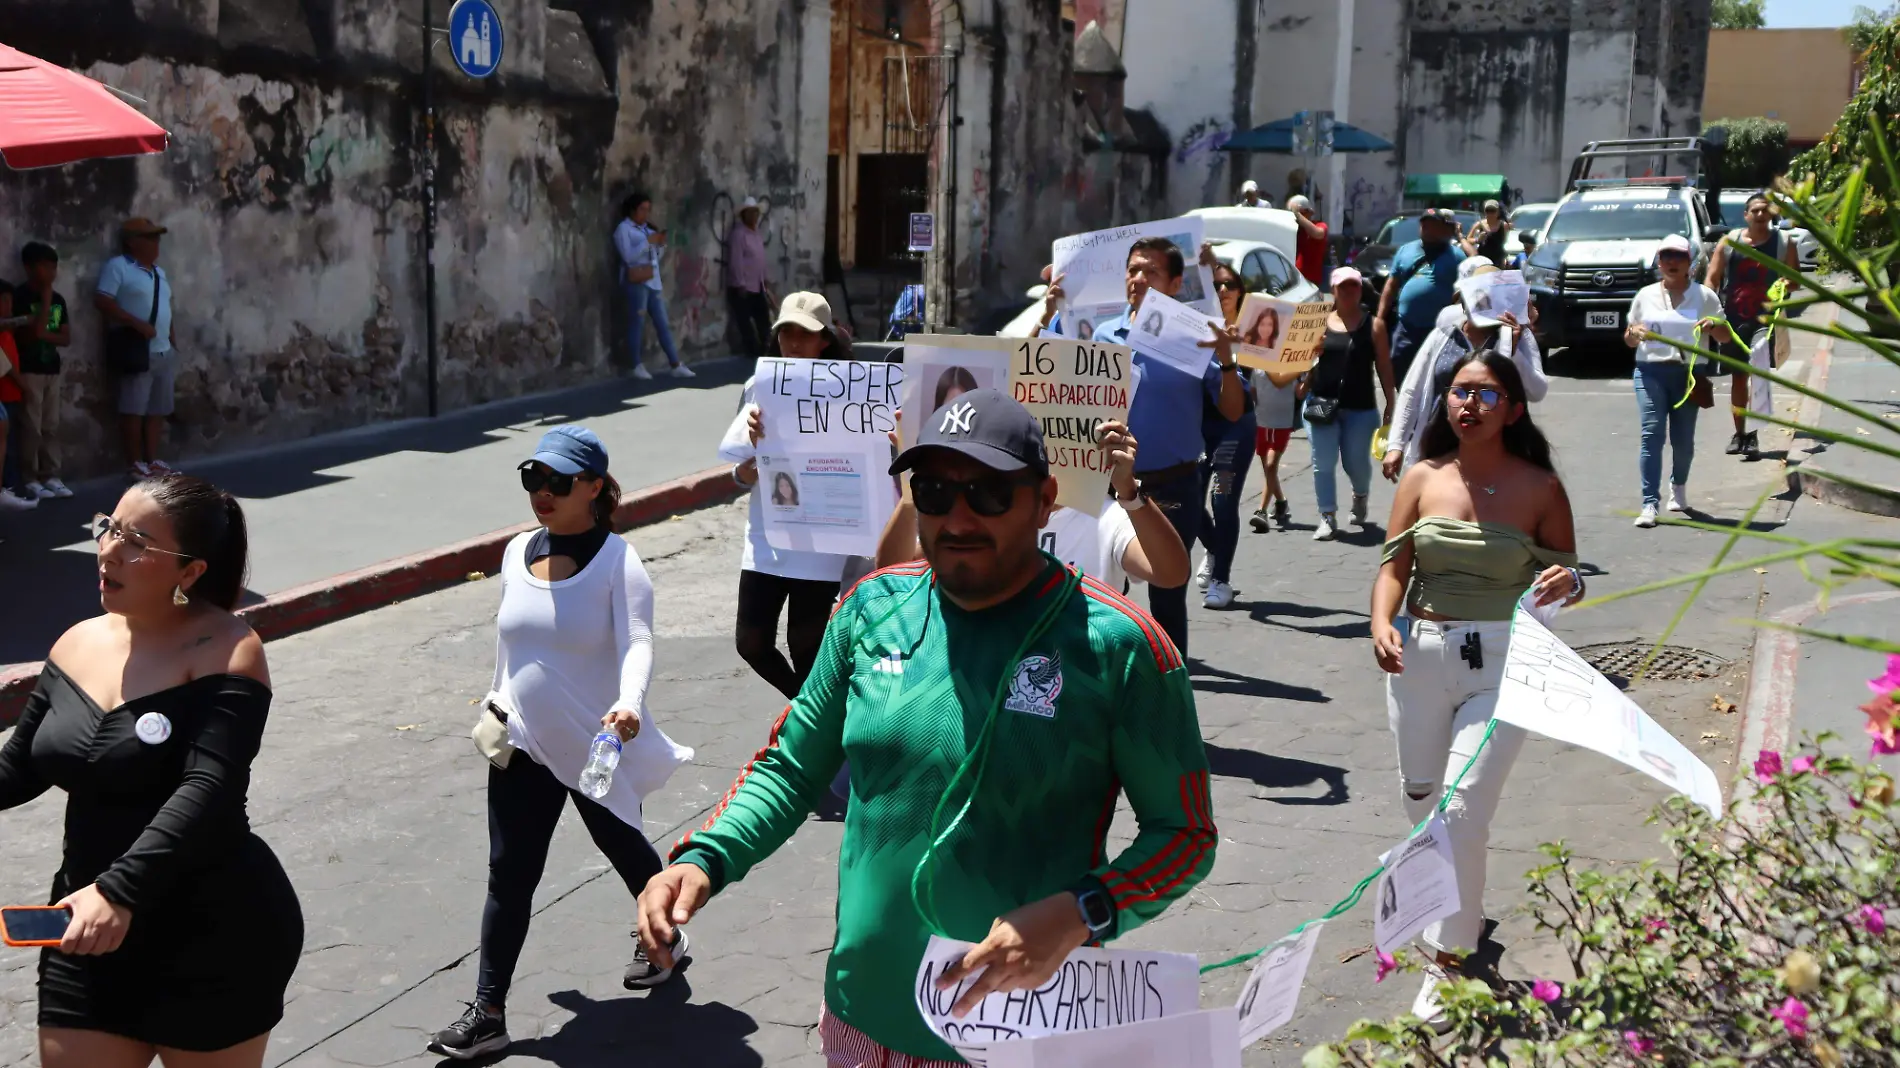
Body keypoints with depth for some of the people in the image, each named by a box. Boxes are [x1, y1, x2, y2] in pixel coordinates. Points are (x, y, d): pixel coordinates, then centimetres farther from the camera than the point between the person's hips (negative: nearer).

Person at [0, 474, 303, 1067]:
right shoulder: (78, 644, 4)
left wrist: (118, 891, -38)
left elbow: (206, 792, -28)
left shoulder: (224, 652, -16)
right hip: (88, 934, 6)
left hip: (215, 936, -5)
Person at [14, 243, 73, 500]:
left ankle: (50, 476, 11)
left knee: (51, 427, 7)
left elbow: (66, 338, 9)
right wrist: (46, 295, -15)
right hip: (29, 370, -6)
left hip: (52, 370, 6)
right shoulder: (21, 295, -9)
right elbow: (35, 330, -20)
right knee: (31, 427, -6)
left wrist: (44, 335, -10)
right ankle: (30, 479, -1)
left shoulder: (58, 299, 11)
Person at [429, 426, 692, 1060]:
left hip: (597, 746, -4)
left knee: (622, 847, 18)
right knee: (509, 876, 3)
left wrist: (629, 703, -47)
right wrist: (497, 698, 23)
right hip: (524, 746, 4)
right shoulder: (518, 553, 2)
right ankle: (488, 1014, 7)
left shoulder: (617, 560, -16)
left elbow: (636, 641, -29)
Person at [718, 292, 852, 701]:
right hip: (766, 538, 3)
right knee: (751, 641, 4)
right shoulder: (759, 389, 2)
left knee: (804, 644, 2)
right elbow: (744, 478, 4)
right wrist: (755, 445, -18)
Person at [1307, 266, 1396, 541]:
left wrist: (1390, 404, -1)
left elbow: (1383, 367, 2)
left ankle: (1360, 497, 40)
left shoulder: (1373, 325, 2)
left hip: (1360, 407, -1)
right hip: (1322, 402, 1)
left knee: (1356, 461, 8)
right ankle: (1328, 518, 2)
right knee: (1323, 464, -4)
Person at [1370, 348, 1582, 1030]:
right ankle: (1457, 904, 44)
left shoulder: (1539, 487, -2)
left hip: (1503, 662, -3)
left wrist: (1567, 583, -22)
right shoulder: (1422, 480, 3)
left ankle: (1448, 958, 2)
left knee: (1463, 808, -12)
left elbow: (1563, 577, 3)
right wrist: (1381, 623, -18)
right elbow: (1395, 565, 0)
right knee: (1421, 799, 15)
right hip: (1420, 654, 4)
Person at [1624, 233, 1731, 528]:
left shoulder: (1704, 296, 9)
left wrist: (1713, 326, -11)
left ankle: (1679, 487, 35)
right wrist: (1634, 333, -7)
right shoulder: (1646, 296, 12)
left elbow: (1725, 337, 11)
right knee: (1651, 434, -13)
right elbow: (1629, 340, 17)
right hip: (1651, 371, 0)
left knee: (1683, 439, 5)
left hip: (1688, 372, 0)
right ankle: (1649, 504, -18)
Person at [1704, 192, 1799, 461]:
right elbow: (1711, 278, 4)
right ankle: (1740, 434, 25)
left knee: (1758, 372, -20)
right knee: (1738, 376, 12)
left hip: (1764, 319, -2)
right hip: (1733, 319, 2)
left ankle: (1753, 434, -21)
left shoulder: (1783, 243, 3)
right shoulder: (1729, 242, 5)